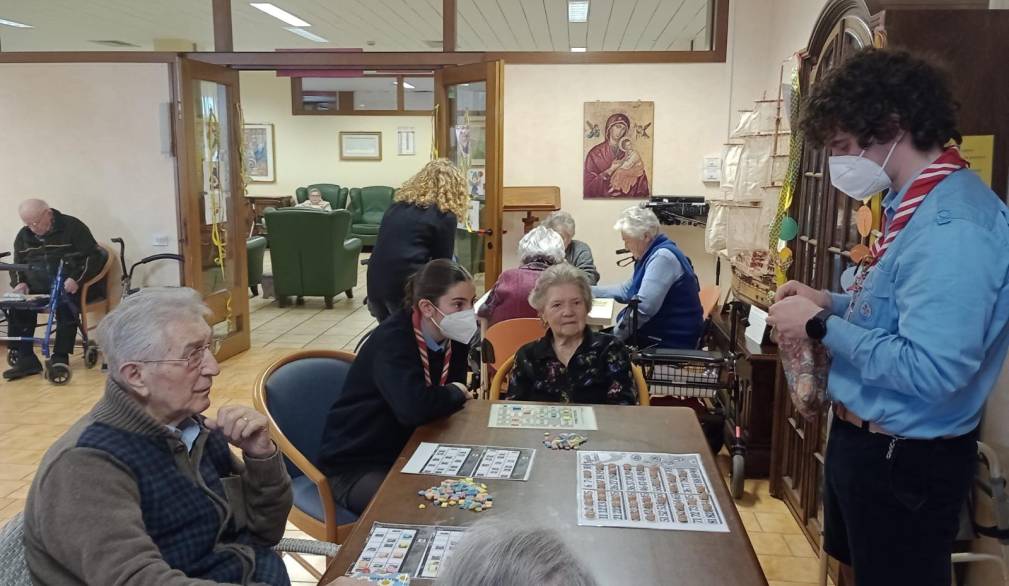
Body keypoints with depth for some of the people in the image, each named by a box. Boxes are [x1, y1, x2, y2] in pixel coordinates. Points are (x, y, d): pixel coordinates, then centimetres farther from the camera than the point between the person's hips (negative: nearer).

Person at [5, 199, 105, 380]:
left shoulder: (73, 227, -5)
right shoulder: (23, 236, 14)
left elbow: (94, 256, -9)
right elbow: (17, 265, 25)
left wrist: (76, 279, -23)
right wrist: (19, 282, 2)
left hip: (69, 287, -5)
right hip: (37, 288, 6)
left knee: (65, 306, -35)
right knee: (18, 307, -22)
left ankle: (60, 358, -24)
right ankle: (25, 359, -16)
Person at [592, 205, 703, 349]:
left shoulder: (663, 257, -21)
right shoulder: (651, 254, 12)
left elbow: (642, 308, -29)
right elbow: (627, 290, 21)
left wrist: (614, 337, -20)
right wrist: (590, 290, 13)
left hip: (670, 340, -9)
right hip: (657, 331, 9)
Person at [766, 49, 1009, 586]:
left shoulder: (952, 227, -28)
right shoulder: (915, 204, 6)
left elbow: (930, 371, -33)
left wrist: (821, 326, -23)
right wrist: (832, 303, 3)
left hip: (906, 459, -10)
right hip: (862, 436, 10)